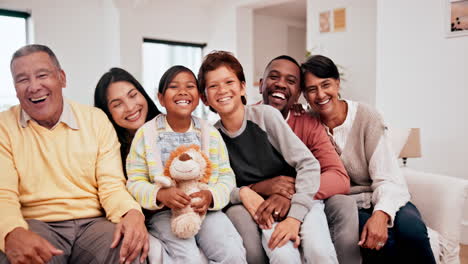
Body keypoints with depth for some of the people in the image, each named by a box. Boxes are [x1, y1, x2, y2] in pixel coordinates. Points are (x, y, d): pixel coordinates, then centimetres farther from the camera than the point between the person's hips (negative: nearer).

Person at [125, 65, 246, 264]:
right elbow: (135, 182, -1)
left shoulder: (211, 134, 8)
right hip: (163, 212, -2)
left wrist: (211, 196, -17)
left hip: (206, 210, 2)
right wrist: (160, 194, -21)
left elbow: (226, 176, 5)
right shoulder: (145, 134, 2)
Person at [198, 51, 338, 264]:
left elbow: (309, 164, -12)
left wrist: (294, 217, -22)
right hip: (264, 213, 1)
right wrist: (242, 193, -18)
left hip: (301, 200, -1)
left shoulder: (265, 115, -8)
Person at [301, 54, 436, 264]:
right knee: (384, 241, -32)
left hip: (383, 202, 1)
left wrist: (381, 213, -31)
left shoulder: (366, 117, -7)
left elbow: (387, 179, -13)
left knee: (410, 228, -30)